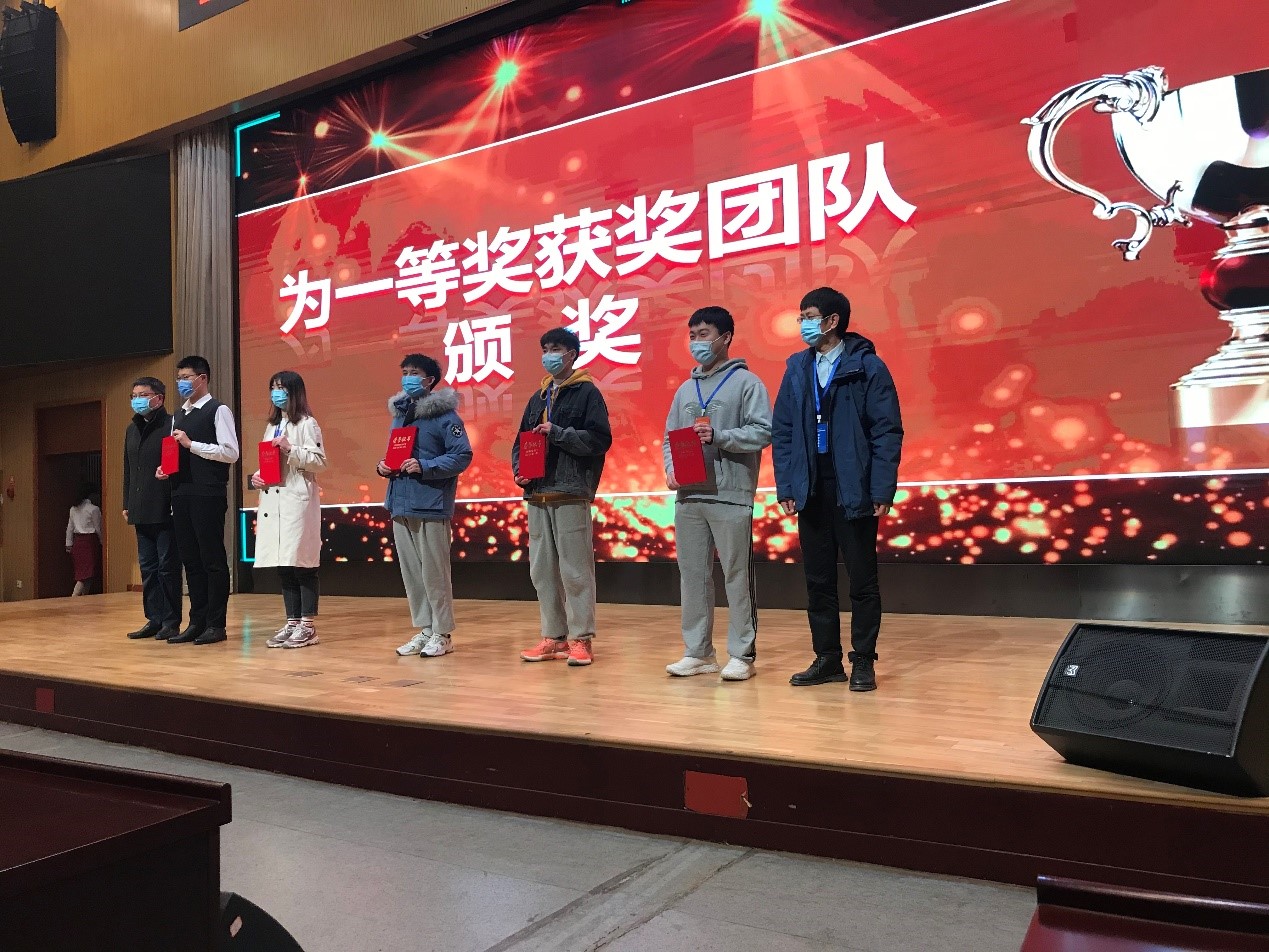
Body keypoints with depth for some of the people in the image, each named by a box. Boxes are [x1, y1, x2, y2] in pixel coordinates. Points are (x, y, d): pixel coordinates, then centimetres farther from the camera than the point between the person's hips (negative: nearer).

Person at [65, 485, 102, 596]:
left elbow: (70, 528, 13)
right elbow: (98, 528, -6)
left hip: (77, 541, 7)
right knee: (88, 574, -7)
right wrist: (102, 542, 6)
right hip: (90, 541, -7)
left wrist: (69, 544, 18)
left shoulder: (74, 509, 9)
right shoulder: (94, 509, -11)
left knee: (81, 573, 15)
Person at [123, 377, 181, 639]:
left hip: (165, 509, -8)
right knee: (147, 567, 11)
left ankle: (171, 621, 6)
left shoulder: (171, 426, -7)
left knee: (168, 566, -2)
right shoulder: (132, 429, 17)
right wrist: (127, 504, 18)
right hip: (140, 511, 8)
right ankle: (155, 619, 19)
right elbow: (128, 470, 20)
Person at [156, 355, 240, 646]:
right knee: (190, 560, 10)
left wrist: (191, 444, -15)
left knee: (212, 559, -2)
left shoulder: (218, 411, -4)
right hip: (181, 494, 8)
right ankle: (197, 622, 17)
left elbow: (231, 453, -13)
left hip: (208, 494, -8)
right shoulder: (178, 415, 19)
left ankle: (216, 625, 4)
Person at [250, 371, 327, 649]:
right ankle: (292, 623, 13)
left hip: (298, 501, -7)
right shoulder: (272, 426, 21)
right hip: (273, 501, 8)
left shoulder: (306, 424, -2)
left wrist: (290, 450, -18)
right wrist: (256, 477, 4)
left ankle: (308, 625, 0)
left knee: (302, 563, -6)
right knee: (282, 565, 7)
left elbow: (319, 461, -9)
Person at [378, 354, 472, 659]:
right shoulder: (398, 413, 18)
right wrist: (383, 466, 5)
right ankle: (423, 629, 21)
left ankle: (442, 633, 9)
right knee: (410, 573, 11)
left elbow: (463, 456, -12)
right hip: (400, 505, 8)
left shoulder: (444, 414, -6)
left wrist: (424, 467, -19)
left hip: (430, 505, -7)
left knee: (434, 573, -2)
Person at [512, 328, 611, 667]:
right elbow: (521, 441, 21)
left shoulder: (587, 392, 1)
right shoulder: (538, 397, 20)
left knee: (575, 569, -5)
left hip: (571, 495, -7)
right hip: (538, 495, 7)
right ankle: (553, 637, 17)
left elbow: (599, 439, -10)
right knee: (543, 569, 9)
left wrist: (557, 433, -14)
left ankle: (580, 639, 3)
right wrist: (519, 470, 3)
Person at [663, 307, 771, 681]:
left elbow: (763, 432, -8)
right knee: (692, 575, 9)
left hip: (731, 496, -6)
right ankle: (698, 652, 19)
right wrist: (670, 468, 0)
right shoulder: (685, 389, 18)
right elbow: (669, 438, 18)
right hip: (688, 497, 6)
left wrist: (719, 436, -17)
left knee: (737, 577, -1)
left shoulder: (746, 382, 1)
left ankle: (742, 654, 9)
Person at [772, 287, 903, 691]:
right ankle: (827, 658, 21)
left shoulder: (867, 366, -4)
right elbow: (782, 431, 9)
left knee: (862, 579, 5)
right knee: (818, 580, 10)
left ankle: (863, 661, 16)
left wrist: (882, 491, -13)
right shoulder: (797, 369, 9)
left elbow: (888, 430, -7)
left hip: (854, 492, -4)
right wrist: (786, 487, 2)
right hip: (811, 492, 5)